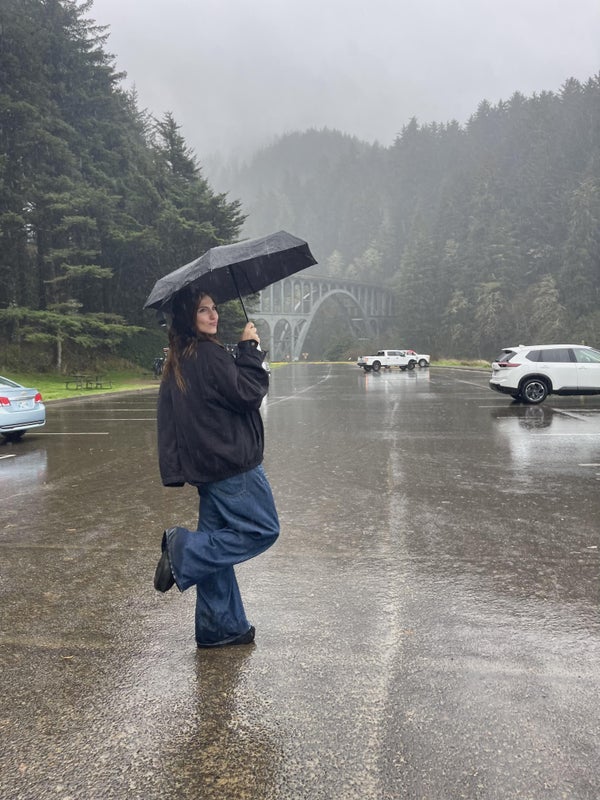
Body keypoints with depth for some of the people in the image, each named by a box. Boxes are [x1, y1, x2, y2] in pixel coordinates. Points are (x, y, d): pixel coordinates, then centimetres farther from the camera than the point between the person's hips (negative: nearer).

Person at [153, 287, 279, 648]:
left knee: (218, 546, 14)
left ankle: (220, 626, 21)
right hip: (233, 464, -9)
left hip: (207, 468, 10)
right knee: (263, 529, 2)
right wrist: (250, 349, -7)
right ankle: (184, 551, -6)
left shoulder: (176, 364, 13)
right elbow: (248, 394, -16)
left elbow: (168, 420, 15)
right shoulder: (210, 355, -15)